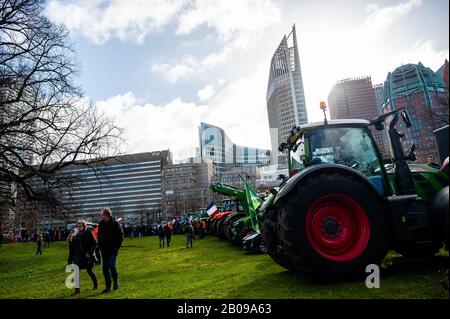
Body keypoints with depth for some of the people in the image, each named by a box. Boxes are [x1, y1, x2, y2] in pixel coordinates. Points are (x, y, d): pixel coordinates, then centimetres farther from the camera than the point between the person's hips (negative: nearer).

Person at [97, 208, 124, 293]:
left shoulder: (115, 223, -6)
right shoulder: (101, 224, 7)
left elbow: (121, 235, -4)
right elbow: (99, 236, 18)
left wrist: (117, 246, -11)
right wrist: (100, 246, 9)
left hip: (113, 248, -5)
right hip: (104, 249, 5)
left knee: (111, 264, -15)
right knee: (105, 268, 6)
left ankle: (116, 281, 9)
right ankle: (108, 287, 16)